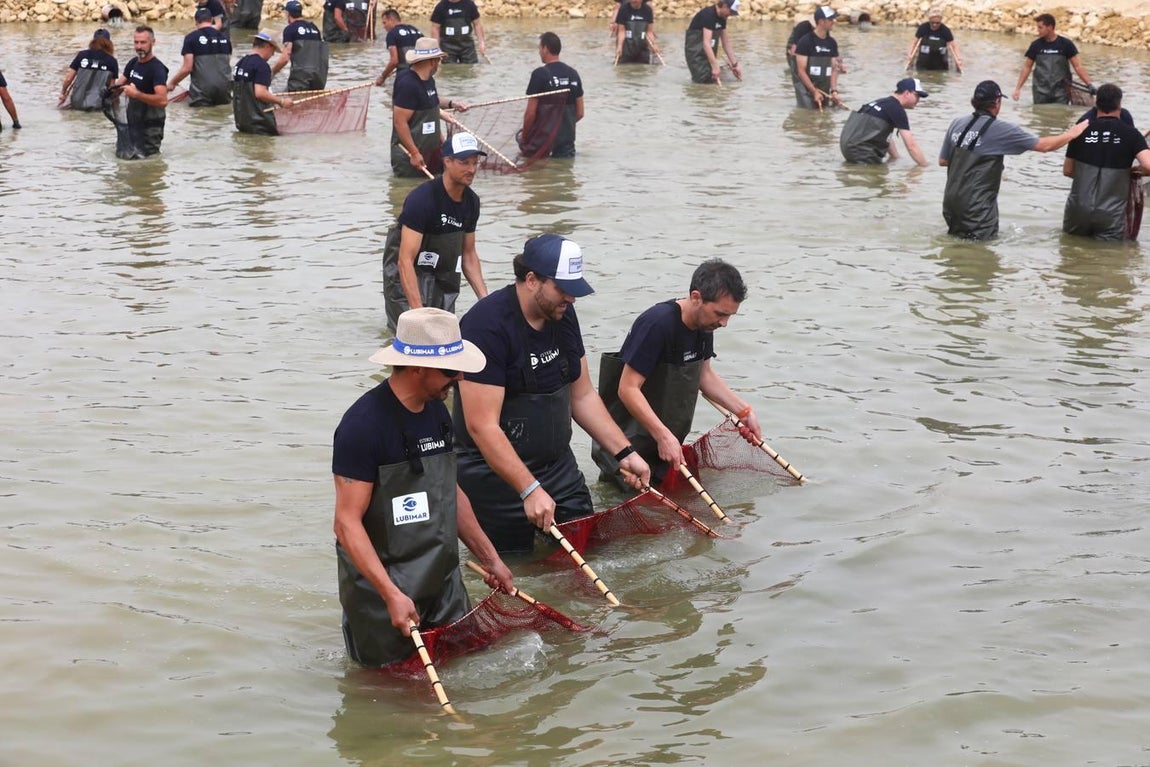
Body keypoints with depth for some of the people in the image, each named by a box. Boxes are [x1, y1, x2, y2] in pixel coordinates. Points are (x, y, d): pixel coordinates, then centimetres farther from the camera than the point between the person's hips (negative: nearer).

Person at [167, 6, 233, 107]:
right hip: (224, 88, 4)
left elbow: (187, 68, -7)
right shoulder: (224, 37, 10)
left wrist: (172, 82, 7)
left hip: (203, 88, -3)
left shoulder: (191, 37, -3)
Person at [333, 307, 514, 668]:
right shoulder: (364, 425, -21)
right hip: (384, 593, -7)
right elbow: (347, 523, -22)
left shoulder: (437, 412, 5)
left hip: (443, 584, 7)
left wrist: (490, 559, 16)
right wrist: (392, 595, -28)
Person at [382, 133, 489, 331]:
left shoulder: (471, 201, 1)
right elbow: (406, 261, -28)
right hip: (407, 278, -7)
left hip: (442, 282, 7)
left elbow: (468, 255, 12)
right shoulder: (422, 199, -23)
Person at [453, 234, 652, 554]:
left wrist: (624, 453, 5)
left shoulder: (563, 314, 3)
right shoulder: (488, 325, -22)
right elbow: (482, 426, -25)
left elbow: (582, 396, 13)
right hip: (497, 477, -7)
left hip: (559, 467, 7)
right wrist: (530, 490, -29)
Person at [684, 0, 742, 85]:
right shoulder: (709, 15, -24)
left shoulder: (722, 18, 2)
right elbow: (706, 43, -32)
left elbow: (726, 42, 8)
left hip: (708, 51, 8)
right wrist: (715, 67, -37)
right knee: (705, 79, -19)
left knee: (713, 78, -4)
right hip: (695, 49, -8)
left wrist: (735, 65, 4)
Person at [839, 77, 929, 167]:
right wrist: (926, 167, -5)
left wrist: (896, 158, 27)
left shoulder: (884, 103, 19)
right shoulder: (897, 110, -9)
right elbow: (911, 146, -10)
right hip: (860, 151, -10)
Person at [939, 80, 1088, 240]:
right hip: (977, 207, -6)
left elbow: (942, 161, 11)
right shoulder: (1000, 129, -13)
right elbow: (1043, 145, -7)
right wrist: (1072, 134, 8)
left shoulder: (957, 124, 2)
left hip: (951, 201, 6)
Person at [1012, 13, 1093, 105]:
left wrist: (1089, 84, -10)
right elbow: (1027, 67, 9)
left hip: (1061, 93, -1)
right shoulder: (1036, 45, 3)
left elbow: (1077, 66, -2)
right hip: (1040, 93, 2)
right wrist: (1018, 88, 4)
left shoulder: (1065, 44, -3)